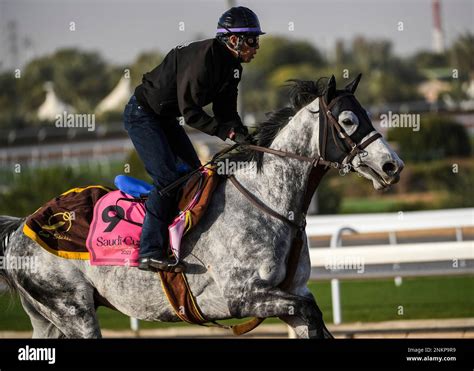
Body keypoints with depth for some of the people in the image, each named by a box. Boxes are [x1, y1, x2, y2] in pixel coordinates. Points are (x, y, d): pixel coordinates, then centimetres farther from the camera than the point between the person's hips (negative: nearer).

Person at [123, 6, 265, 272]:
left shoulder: (231, 68, 2)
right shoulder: (203, 57, -28)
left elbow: (226, 111, 3)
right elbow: (190, 111, -29)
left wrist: (244, 136, -15)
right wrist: (228, 132, -32)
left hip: (166, 118, 10)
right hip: (142, 115, -10)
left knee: (196, 172, 9)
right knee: (168, 177, -19)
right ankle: (150, 252, -21)